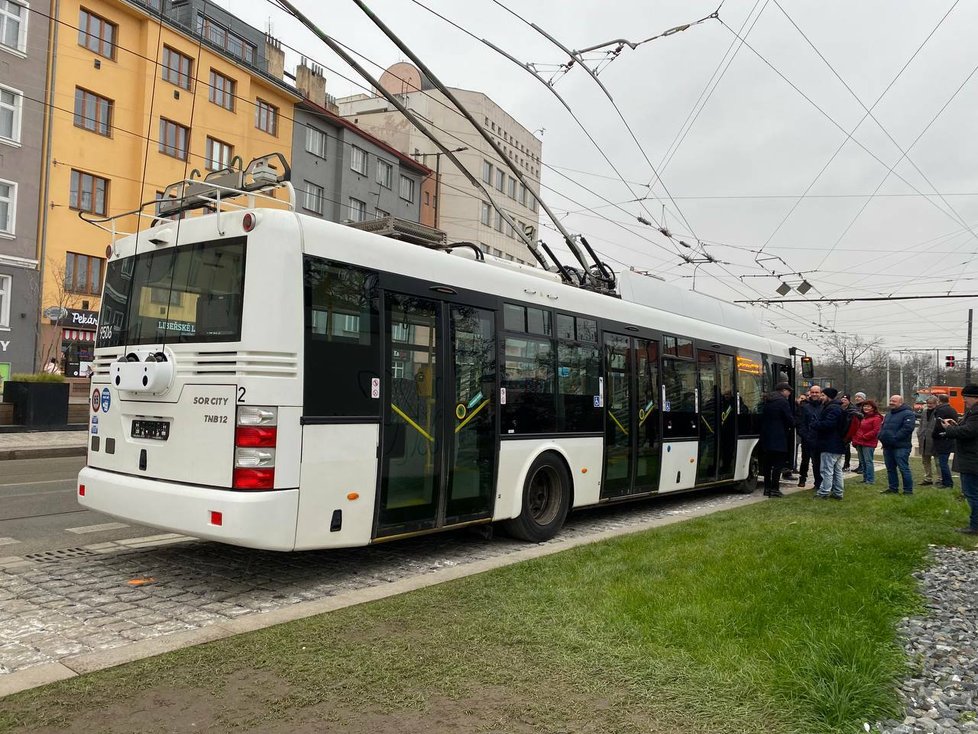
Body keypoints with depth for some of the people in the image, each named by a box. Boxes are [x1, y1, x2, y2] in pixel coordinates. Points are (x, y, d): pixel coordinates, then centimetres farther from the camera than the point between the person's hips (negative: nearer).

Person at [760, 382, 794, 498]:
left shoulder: (767, 401, 13)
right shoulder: (783, 402, -11)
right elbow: (790, 420, -11)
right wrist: (791, 426, 10)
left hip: (766, 438, 8)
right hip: (778, 439, -8)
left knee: (767, 464, 12)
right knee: (778, 464, -4)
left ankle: (767, 488, 15)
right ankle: (774, 489, -7)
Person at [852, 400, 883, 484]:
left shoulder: (876, 418, -8)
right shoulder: (862, 417, 18)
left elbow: (876, 431, -17)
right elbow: (858, 429, 25)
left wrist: (864, 436, -17)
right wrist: (855, 440, 14)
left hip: (868, 444, -9)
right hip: (860, 443, 9)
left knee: (868, 461, -7)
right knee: (862, 461, 12)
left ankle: (871, 480, -3)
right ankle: (865, 478, 19)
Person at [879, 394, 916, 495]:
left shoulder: (908, 414, -8)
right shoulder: (889, 414, 21)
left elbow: (907, 429, -20)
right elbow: (883, 427, 25)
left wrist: (894, 438, -22)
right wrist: (881, 436, 5)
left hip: (900, 447, -9)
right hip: (887, 447, 9)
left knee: (903, 469, -7)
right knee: (890, 469, 14)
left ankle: (908, 490, -1)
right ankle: (893, 488, 23)